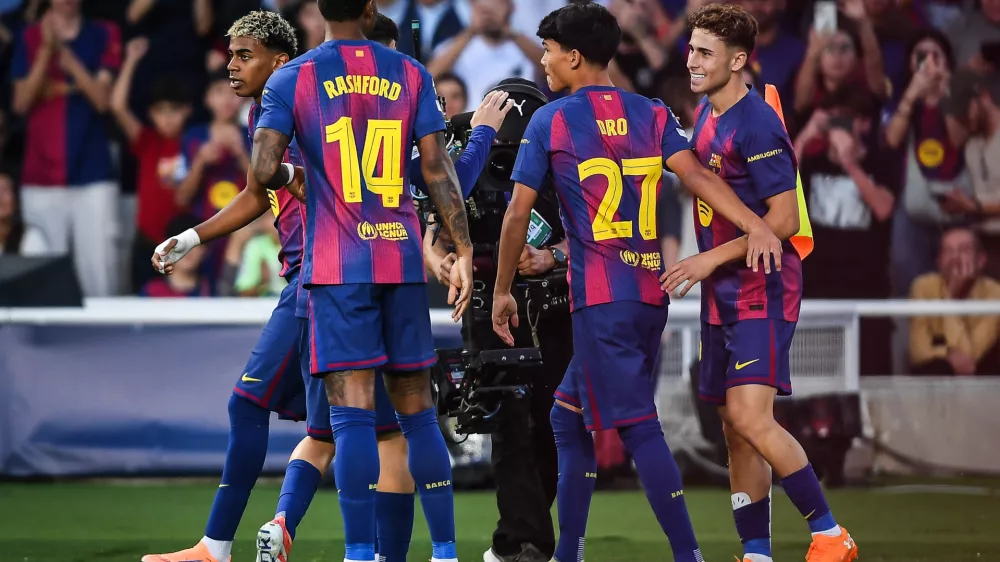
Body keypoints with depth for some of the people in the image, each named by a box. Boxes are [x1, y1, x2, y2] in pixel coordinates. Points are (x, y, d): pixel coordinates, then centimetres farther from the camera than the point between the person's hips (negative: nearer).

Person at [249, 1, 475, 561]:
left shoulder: (290, 80, 0)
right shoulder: (411, 74, 7)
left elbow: (264, 170, -8)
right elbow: (439, 169, 1)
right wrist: (464, 251, 1)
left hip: (337, 266, -3)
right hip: (403, 261, 3)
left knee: (354, 413, -7)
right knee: (418, 410, 10)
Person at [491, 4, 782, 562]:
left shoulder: (550, 122, -2)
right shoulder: (653, 114, 10)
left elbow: (518, 213, -2)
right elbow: (695, 174, -6)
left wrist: (502, 291, 8)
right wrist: (756, 225, -17)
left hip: (599, 297, -6)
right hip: (651, 291, 6)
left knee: (638, 426, -8)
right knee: (571, 416, 17)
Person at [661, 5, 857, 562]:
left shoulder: (757, 125, -16)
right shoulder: (706, 114, 11)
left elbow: (784, 219, -19)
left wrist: (711, 259, -18)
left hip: (762, 291, -9)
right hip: (724, 298, 9)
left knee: (751, 418, -18)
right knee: (736, 431, 8)